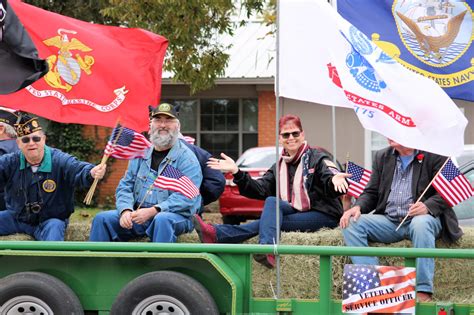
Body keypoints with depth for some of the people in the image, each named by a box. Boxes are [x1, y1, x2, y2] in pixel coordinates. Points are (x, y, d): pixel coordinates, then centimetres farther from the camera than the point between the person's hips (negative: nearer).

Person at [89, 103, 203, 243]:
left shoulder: (186, 157, -4)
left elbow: (187, 196, -15)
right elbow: (125, 186, 13)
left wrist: (153, 211, -25)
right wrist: (125, 210, -10)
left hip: (176, 216, -5)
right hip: (138, 214, 5)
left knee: (162, 219, -39)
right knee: (102, 219, -12)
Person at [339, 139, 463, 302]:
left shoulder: (435, 156, -1)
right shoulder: (382, 157, 15)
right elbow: (371, 193, 14)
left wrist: (427, 206, -27)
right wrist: (358, 207, -8)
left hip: (421, 218, -5)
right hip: (388, 221, 5)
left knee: (421, 223, -39)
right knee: (351, 223, -18)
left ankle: (423, 291, -36)